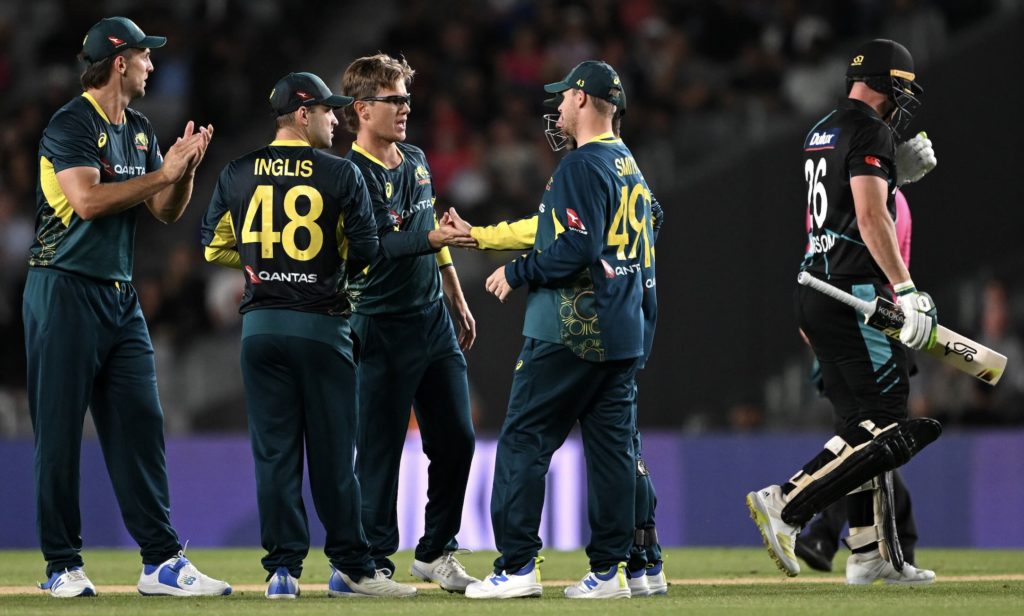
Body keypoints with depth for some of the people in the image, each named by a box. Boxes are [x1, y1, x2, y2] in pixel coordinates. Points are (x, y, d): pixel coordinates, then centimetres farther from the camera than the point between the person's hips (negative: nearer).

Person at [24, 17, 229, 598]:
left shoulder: (139, 130, 15)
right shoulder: (71, 125, -10)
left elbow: (167, 210, 15)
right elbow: (89, 200, -22)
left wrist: (187, 167, -4)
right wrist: (162, 172, -17)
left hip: (121, 298, 8)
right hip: (65, 292, -8)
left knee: (141, 425, 3)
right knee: (60, 431, -4)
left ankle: (162, 561, 3)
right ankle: (63, 565, 0)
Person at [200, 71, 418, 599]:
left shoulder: (237, 174, 4)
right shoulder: (341, 174, -5)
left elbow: (216, 247, 10)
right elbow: (365, 251, -6)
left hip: (260, 326, 3)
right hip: (322, 324, -3)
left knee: (274, 451, 4)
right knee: (331, 450, 3)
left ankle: (283, 568, 1)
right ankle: (351, 568, 6)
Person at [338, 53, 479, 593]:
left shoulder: (416, 161, 12)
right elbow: (370, 249, -24)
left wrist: (459, 301, 23)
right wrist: (432, 239, -34)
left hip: (434, 323, 8)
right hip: (383, 329, -7)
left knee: (456, 439, 7)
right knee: (380, 448, -4)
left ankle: (436, 552, 19)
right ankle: (373, 562, 4)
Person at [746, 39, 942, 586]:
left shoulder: (821, 132, 20)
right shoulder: (870, 130, -10)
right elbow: (871, 216, -20)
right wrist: (906, 288, -22)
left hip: (815, 290, 10)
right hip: (854, 293, -10)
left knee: (863, 422, 12)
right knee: (884, 425, -11)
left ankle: (872, 555, 11)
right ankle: (786, 506, -20)